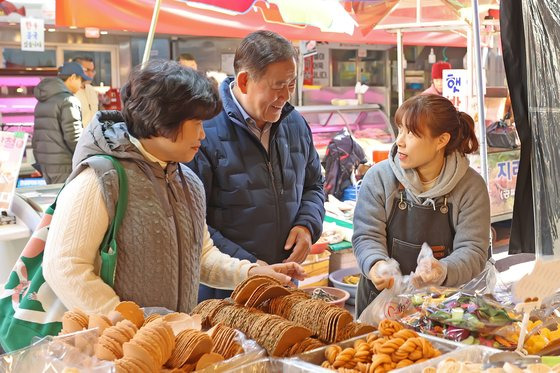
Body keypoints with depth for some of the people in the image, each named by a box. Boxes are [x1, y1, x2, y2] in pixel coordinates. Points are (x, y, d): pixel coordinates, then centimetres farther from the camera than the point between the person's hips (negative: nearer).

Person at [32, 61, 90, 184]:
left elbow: (36, 136, 17)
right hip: (64, 166, -8)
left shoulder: (42, 101, 16)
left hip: (45, 165, 8)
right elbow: (73, 137, -17)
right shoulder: (68, 100, -11)